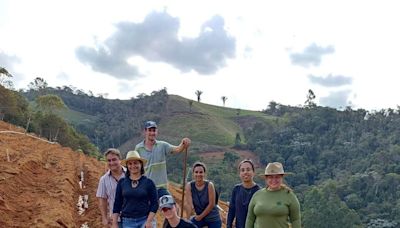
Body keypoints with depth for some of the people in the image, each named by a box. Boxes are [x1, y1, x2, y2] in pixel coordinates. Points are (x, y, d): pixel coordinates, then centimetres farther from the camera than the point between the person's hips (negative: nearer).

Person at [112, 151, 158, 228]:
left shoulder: (148, 182, 0)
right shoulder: (122, 182, 5)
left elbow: (154, 204, -1)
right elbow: (117, 204, 7)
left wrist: (149, 221, -11)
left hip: (145, 220, -2)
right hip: (127, 221, 2)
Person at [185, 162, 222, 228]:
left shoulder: (209, 185, -19)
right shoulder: (189, 186, -12)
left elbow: (211, 204, -16)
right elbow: (189, 204, -16)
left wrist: (201, 216, -11)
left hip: (213, 218, -2)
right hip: (199, 217, 3)